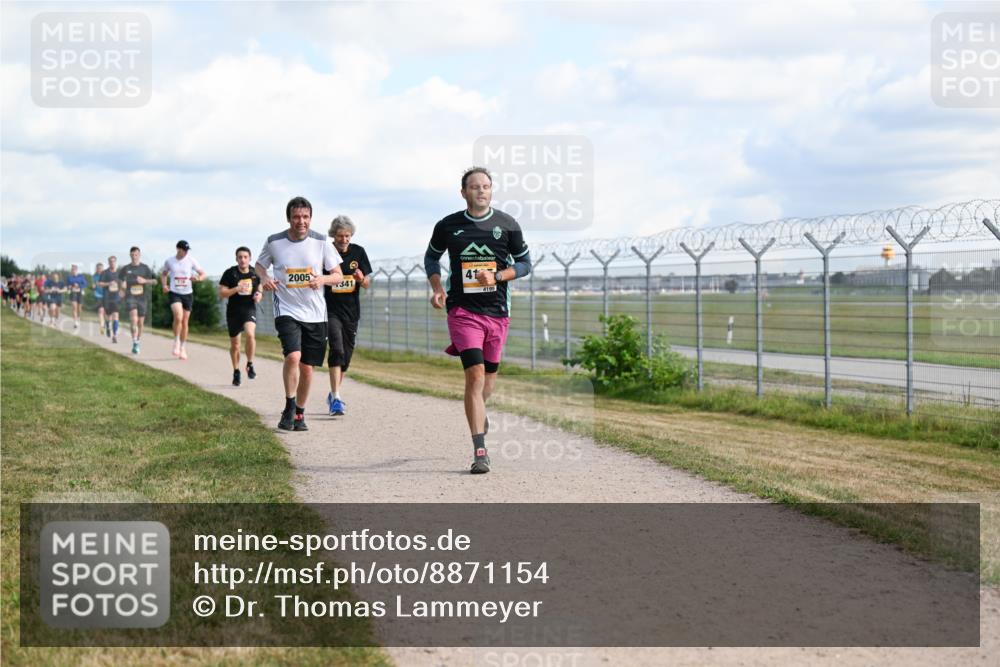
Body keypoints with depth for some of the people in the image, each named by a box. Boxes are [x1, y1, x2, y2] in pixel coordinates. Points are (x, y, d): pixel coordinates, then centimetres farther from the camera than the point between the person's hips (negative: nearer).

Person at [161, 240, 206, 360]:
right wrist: (164, 285, -1)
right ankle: (176, 343, -7)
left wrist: (197, 278, -19)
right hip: (174, 293, -2)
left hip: (187, 293, 2)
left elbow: (202, 274, 4)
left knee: (185, 322, 8)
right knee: (178, 316, -25)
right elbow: (163, 274, 17)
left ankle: (183, 349, 23)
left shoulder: (191, 261, -2)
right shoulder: (169, 261, 0)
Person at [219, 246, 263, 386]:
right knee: (234, 344, 9)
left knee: (250, 333, -28)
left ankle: (250, 365, -9)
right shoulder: (230, 273, -5)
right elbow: (221, 293, -7)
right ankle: (236, 372, 29)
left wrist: (259, 295, -2)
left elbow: (259, 288, 21)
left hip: (249, 309, 0)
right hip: (233, 311, 0)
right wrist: (237, 289, -21)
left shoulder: (255, 273, 4)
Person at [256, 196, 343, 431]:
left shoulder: (321, 242, -2)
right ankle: (289, 409, -6)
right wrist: (264, 277, -7)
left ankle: (300, 413, 26)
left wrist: (323, 279, -18)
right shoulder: (274, 242, -3)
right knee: (293, 356, -23)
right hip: (286, 309, -2)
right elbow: (259, 264, 15)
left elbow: (338, 275, 4)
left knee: (307, 366, 7)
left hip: (315, 313, 2)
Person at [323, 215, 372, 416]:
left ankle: (333, 395, 28)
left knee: (346, 355, 11)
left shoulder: (358, 252, 4)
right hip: (331, 310, -4)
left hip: (351, 311, 4)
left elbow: (367, 284, 6)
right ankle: (336, 398, -23)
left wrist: (361, 278, -13)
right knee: (337, 350, -19)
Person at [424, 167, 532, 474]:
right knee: (475, 374, -15)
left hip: (497, 311, 2)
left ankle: (478, 411, 50)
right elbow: (431, 257, 17)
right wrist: (437, 288, 1)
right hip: (463, 310, -2)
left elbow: (524, 263, 8)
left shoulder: (507, 225, 1)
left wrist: (498, 276, -10)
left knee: (490, 374, 15)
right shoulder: (447, 226, 1)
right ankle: (480, 451, -14)